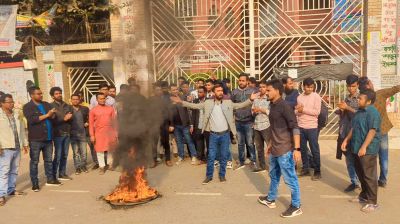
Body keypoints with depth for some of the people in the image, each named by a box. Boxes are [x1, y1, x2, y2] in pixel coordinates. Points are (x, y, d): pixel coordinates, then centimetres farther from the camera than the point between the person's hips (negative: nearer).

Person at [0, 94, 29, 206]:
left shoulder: (17, 116, 14)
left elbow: (22, 130, 20)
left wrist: (25, 144, 18)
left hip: (17, 148, 6)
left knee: (14, 171, 14)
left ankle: (11, 189, 25)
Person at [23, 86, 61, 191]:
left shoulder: (46, 104, 13)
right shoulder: (27, 107, -4)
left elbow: (54, 116, 7)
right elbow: (32, 120, -19)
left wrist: (52, 114, -16)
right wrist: (46, 115, -17)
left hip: (48, 138, 6)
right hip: (35, 139, -5)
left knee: (49, 160, 15)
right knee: (34, 161, 2)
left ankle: (50, 179, 27)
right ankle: (35, 183, 9)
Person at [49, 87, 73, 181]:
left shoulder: (67, 106, 13)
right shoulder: (51, 106, -3)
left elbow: (71, 118, 11)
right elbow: (52, 120, -11)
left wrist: (68, 118, -10)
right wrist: (64, 119, -15)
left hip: (67, 133, 5)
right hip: (58, 134, -5)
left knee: (64, 155, 9)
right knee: (58, 156, -5)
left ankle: (62, 174, 19)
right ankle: (53, 176, 4)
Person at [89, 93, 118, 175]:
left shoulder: (110, 108, 6)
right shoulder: (93, 110, 0)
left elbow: (114, 121, 8)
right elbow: (91, 124, -1)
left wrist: (115, 132, 5)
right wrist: (92, 135, -6)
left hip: (110, 132, 2)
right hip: (99, 133, -2)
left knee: (110, 149, 9)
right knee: (100, 150, 2)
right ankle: (102, 167, 10)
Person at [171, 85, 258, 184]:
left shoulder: (228, 102, -1)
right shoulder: (208, 103, -1)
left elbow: (240, 105, -4)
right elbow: (195, 106, -1)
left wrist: (250, 99, -19)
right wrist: (181, 102, -9)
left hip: (225, 134, 0)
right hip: (213, 135, 0)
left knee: (224, 156, 10)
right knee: (211, 157, 6)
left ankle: (222, 175, 27)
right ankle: (209, 176, 21)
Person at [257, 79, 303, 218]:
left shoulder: (284, 106, -17)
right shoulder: (273, 106, 10)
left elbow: (294, 127, -20)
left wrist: (297, 149, -24)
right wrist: (270, 144, 23)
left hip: (285, 150, -9)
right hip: (275, 149, 9)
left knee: (290, 179, 3)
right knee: (274, 175, 23)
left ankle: (296, 206, 18)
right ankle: (270, 199, 40)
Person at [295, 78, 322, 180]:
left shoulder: (316, 96, -5)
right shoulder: (299, 97, 8)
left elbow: (317, 112, -13)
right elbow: (296, 111, 10)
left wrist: (303, 109, -14)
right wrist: (298, 111, -12)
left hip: (312, 127, -4)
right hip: (300, 127, 5)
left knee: (314, 150, 2)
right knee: (303, 149, 12)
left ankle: (317, 171, 12)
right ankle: (305, 169, 25)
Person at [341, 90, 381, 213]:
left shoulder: (373, 112, -16)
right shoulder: (360, 111, 13)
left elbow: (372, 131, -22)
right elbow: (353, 128, 20)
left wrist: (364, 147, -24)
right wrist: (346, 140, 15)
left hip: (367, 150, -9)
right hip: (356, 148, 9)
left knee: (369, 176, -1)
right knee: (361, 174, 18)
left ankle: (372, 202, 10)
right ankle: (364, 196, 33)